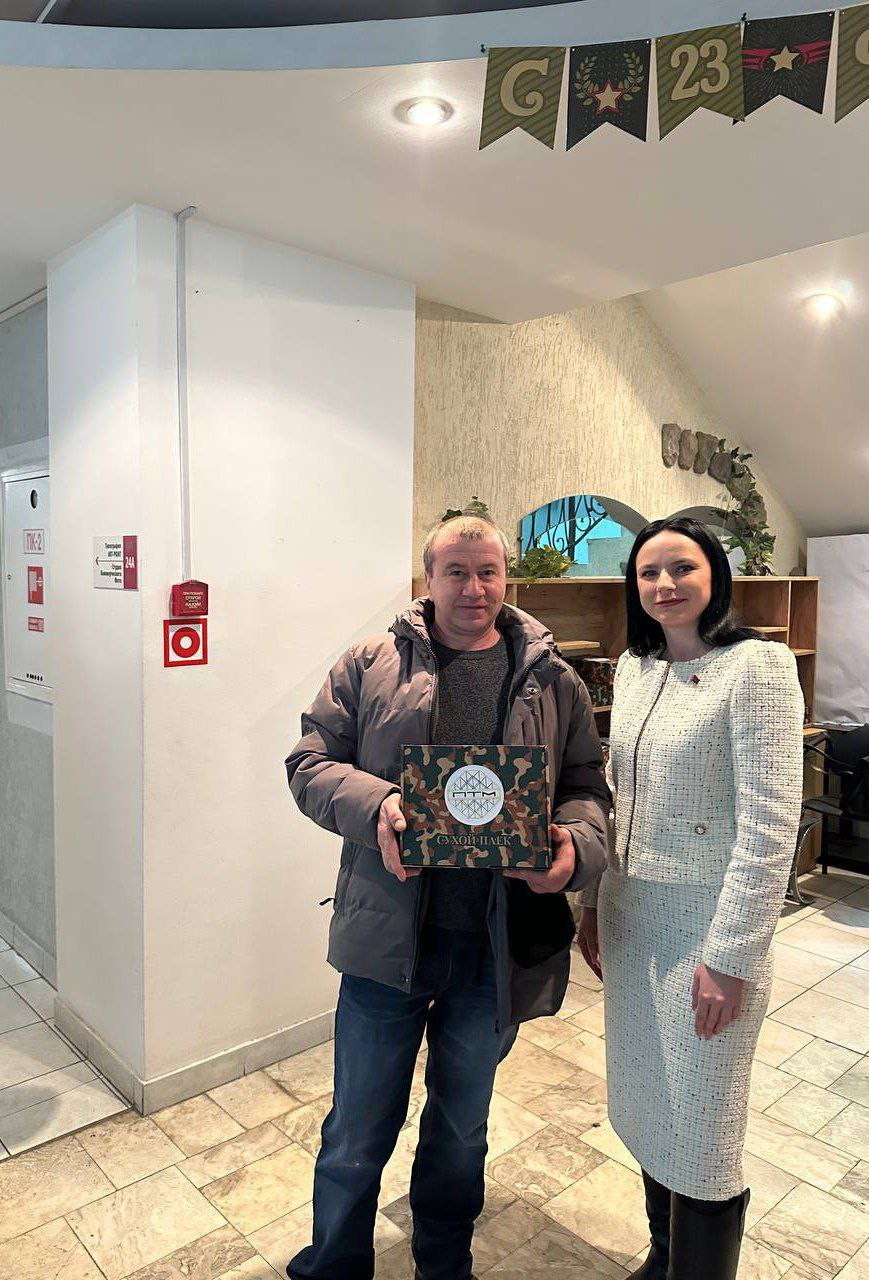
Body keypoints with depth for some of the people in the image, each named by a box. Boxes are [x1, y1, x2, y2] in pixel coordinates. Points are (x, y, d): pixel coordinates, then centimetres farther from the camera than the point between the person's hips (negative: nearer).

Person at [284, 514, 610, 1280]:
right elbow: (311, 762, -2)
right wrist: (376, 806, -21)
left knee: (463, 1127, 24)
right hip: (387, 936, -1)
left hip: (497, 946, 2)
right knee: (357, 1132, 14)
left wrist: (576, 847, -17)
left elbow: (589, 787, 5)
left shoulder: (554, 681, 3)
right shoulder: (370, 665, -1)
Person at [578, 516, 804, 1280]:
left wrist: (730, 957, -18)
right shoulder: (633, 667, 7)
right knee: (646, 1105, 21)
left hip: (704, 924, -6)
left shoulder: (758, 666, -14)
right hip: (630, 916, 7)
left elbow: (770, 824, -18)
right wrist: (594, 905, 14)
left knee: (699, 1134, 7)